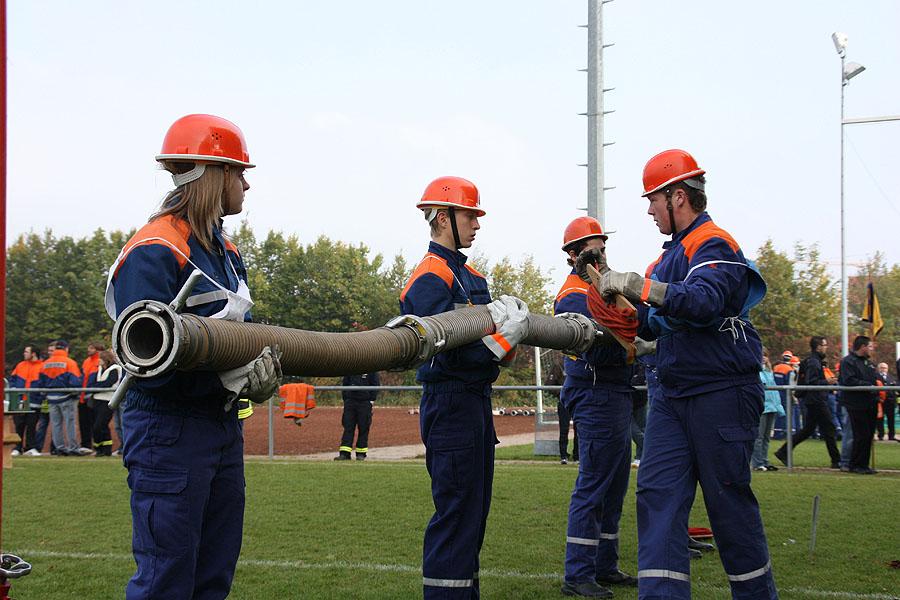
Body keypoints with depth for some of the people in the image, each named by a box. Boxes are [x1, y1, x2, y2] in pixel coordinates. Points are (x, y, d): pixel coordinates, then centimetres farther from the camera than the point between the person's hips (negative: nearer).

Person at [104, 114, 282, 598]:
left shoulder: (226, 253, 12)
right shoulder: (153, 252, -17)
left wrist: (263, 364, -6)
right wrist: (231, 376, -27)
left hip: (222, 426, 9)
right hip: (168, 431, -9)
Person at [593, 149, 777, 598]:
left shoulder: (714, 245, -11)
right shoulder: (671, 254, 17)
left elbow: (703, 302, -30)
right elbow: (655, 324, 21)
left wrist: (637, 286, -27)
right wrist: (622, 302, 6)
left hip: (722, 393, -8)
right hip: (674, 397, 9)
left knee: (729, 501, 0)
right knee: (657, 493, -2)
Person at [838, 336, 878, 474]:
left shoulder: (868, 363, 21)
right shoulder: (848, 361, -9)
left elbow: (876, 379, 28)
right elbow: (849, 381, -22)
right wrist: (869, 386, -21)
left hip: (869, 405, 9)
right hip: (856, 405, -9)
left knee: (869, 435, 9)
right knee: (861, 436, -9)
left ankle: (864, 465, 16)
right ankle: (855, 465, 0)